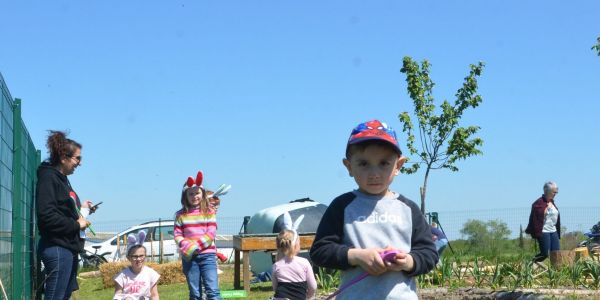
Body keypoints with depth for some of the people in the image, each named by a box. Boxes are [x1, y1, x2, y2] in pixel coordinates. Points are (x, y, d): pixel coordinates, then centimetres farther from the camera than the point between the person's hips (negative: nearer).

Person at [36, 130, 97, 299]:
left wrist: (80, 207, 8)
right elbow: (46, 215, -23)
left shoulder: (62, 178, 17)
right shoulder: (48, 177, -13)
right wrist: (76, 224, -15)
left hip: (68, 248, 10)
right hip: (57, 249, -10)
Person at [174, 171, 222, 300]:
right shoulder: (181, 215, 7)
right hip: (189, 257, 2)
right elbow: (177, 235, 2)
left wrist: (196, 246, -16)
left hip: (207, 255, -2)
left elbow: (211, 234, -5)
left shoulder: (209, 212, 3)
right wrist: (187, 246, -17)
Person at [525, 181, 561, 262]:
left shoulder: (552, 203, 15)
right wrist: (537, 233, -17)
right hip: (543, 232, -8)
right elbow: (535, 219, -14)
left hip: (553, 231, 8)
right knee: (545, 254, -8)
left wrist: (558, 232, 18)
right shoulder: (539, 203, -11)